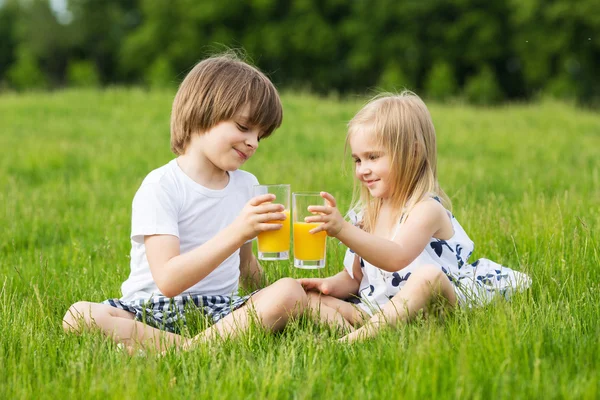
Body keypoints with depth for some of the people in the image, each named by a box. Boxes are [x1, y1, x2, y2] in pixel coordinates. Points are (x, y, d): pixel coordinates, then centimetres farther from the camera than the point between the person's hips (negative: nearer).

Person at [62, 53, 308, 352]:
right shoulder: (161, 187, -10)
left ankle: (190, 349, -34)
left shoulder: (246, 185, 12)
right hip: (154, 310, -5)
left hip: (218, 310, 5)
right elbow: (168, 280, -23)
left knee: (291, 292, -23)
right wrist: (237, 232, -29)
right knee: (80, 316, -31)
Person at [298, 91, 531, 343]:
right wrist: (332, 284, -5)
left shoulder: (426, 209, -12)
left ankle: (358, 337, -43)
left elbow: (396, 258, -31)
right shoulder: (367, 214, 12)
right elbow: (354, 277, 19)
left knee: (428, 276, -38)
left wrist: (343, 230, -43)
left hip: (432, 310, -7)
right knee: (310, 299, -7)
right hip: (375, 310, 7)